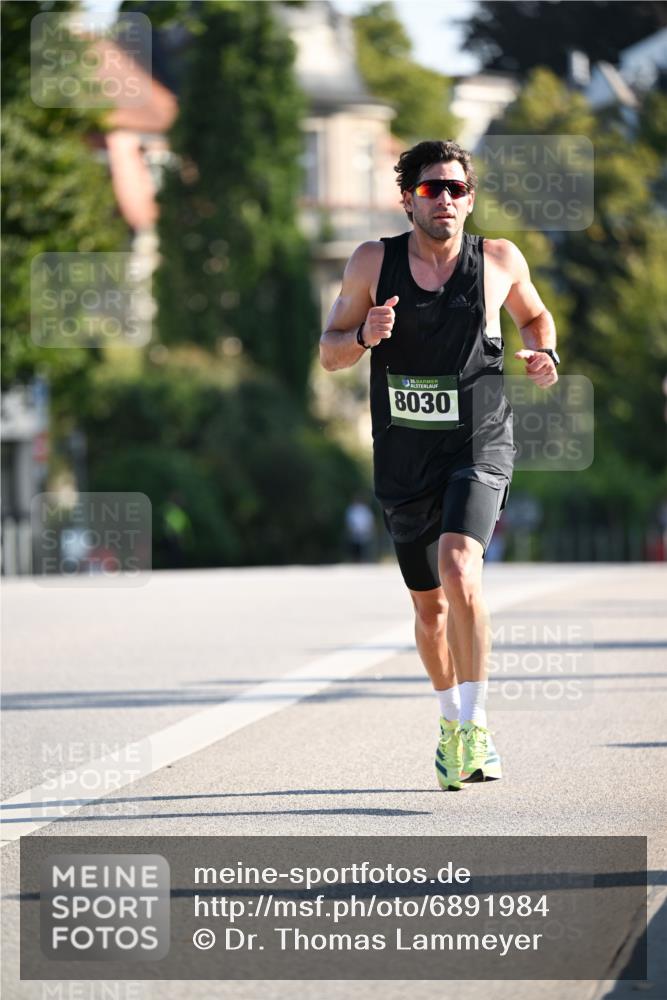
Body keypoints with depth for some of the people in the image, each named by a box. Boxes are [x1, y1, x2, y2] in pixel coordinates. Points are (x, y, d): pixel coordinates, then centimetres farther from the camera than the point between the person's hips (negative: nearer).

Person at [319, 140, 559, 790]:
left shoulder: (500, 261, -1)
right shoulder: (373, 262, -1)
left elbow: (534, 313, 20)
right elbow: (329, 353, 5)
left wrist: (545, 354, -1)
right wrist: (364, 335, -17)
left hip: (478, 448, -2)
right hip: (404, 458, 2)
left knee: (460, 573, -26)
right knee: (429, 605, 12)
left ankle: (472, 728, -19)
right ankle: (451, 722, 35)